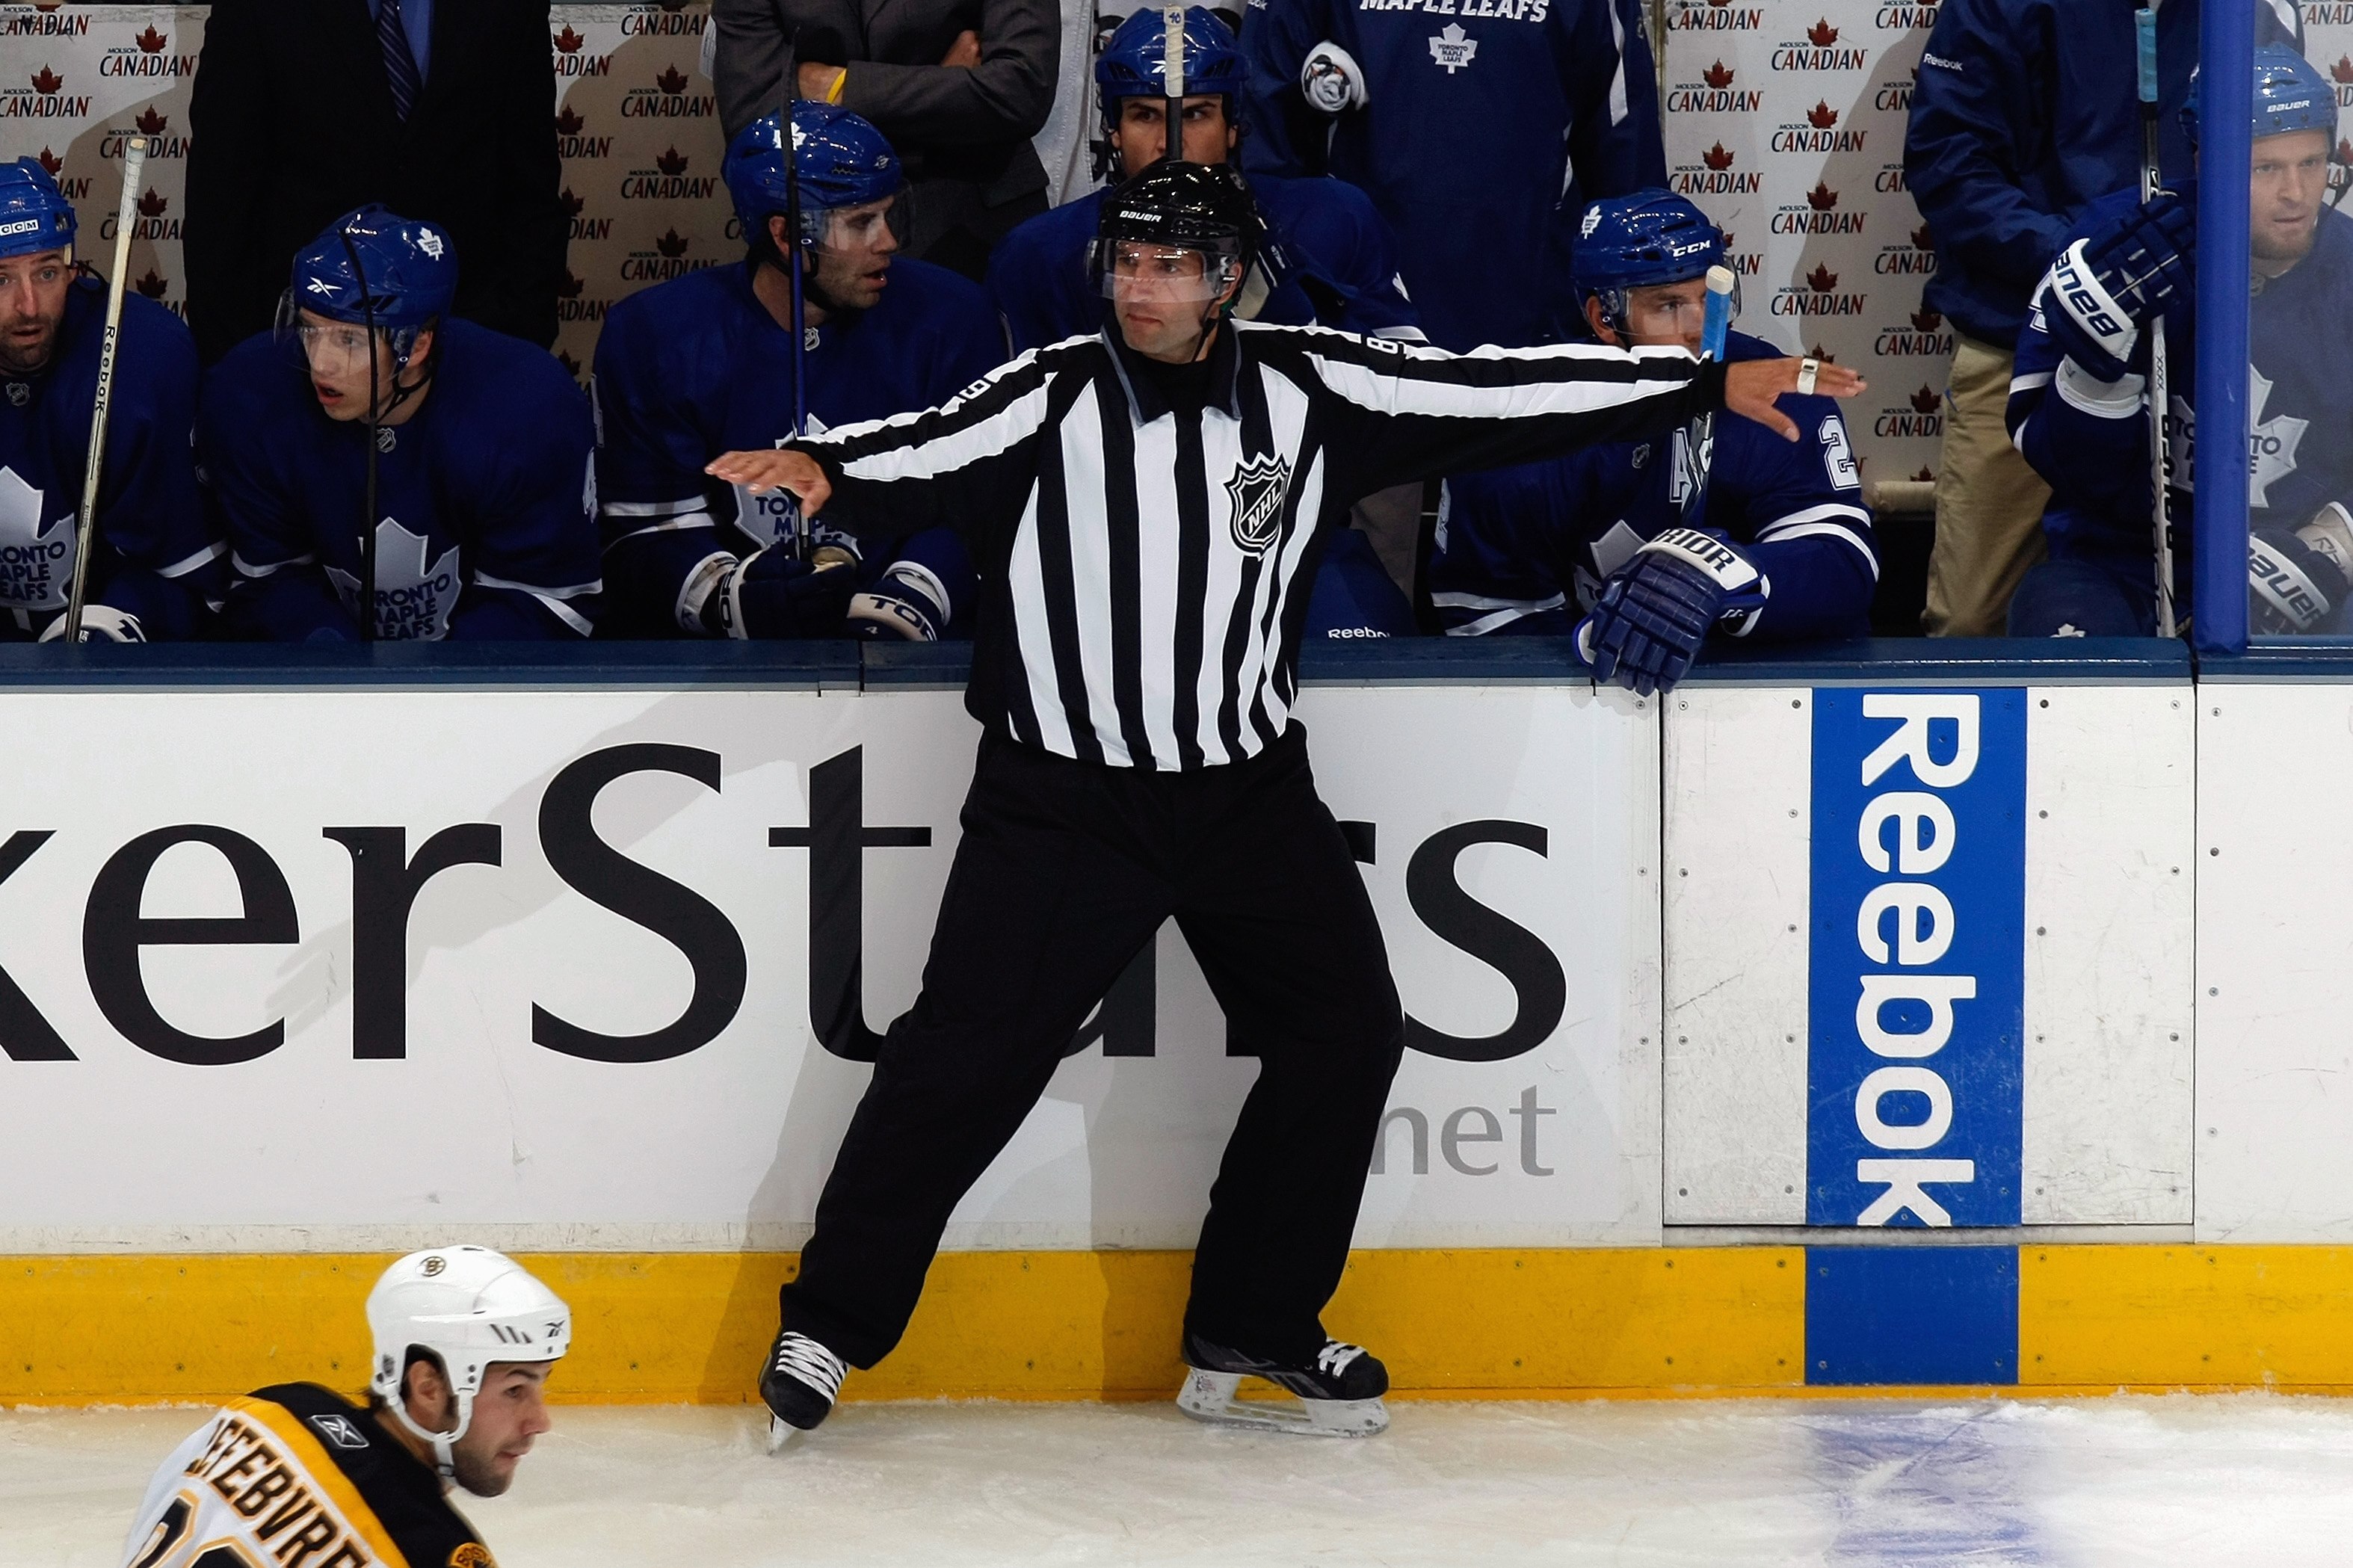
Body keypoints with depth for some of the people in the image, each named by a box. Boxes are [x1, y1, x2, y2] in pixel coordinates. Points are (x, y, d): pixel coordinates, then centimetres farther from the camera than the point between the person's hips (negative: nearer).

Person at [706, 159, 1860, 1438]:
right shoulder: (1051, 398, -9)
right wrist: (823, 474, -47)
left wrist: (1711, 384, -2)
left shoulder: (1308, 393, -2)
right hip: (1061, 799, -4)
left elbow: (1496, 394, -1)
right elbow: (931, 455, -24)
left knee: (1346, 1032, 4)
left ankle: (1252, 1333, 17)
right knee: (966, 1053, -8)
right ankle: (832, 1320, 5)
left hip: (1245, 791, 4)